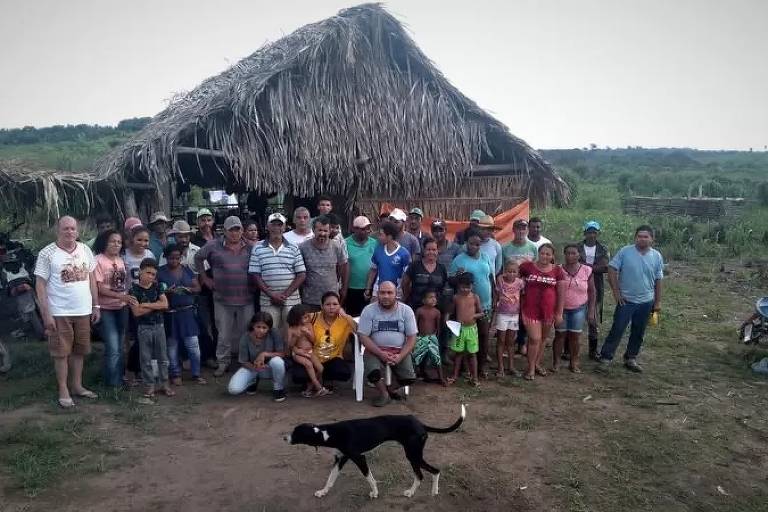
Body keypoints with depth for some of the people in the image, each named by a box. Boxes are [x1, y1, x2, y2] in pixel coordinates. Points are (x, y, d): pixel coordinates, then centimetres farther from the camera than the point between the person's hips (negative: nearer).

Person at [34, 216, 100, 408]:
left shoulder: (85, 250, 6)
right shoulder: (47, 253, -8)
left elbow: (92, 278, 11)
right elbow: (40, 285, -8)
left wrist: (96, 306, 9)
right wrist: (46, 314, -13)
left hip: (83, 311, 4)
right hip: (59, 313, -4)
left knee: (79, 350, 14)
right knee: (61, 352, 4)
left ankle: (77, 386, 26)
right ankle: (63, 390, 15)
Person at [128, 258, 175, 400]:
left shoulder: (157, 287, 4)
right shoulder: (134, 290, -7)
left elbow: (165, 304, -8)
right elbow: (136, 312, -16)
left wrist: (146, 304, -15)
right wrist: (156, 305, -12)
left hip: (159, 325, 3)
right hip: (143, 327, -3)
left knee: (163, 357, 9)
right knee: (146, 359, 5)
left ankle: (165, 383, 18)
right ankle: (149, 386, 14)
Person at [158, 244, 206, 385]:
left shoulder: (187, 270, 9)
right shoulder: (160, 272, -1)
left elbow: (198, 288, 8)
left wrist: (188, 289, -12)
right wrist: (166, 292, -22)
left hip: (187, 312, 2)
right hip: (169, 314, -2)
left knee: (193, 345, 0)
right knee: (172, 345, 7)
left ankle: (196, 374, 11)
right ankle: (175, 374, 21)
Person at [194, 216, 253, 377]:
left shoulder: (250, 248, 4)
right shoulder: (214, 246, -1)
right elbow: (198, 258, 11)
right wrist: (205, 278, 7)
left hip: (246, 299, 1)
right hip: (223, 299, -1)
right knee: (224, 334, 6)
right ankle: (223, 362, 19)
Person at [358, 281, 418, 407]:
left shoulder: (406, 310, -2)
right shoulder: (369, 310, -5)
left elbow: (412, 338, -2)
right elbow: (363, 337, -8)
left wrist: (400, 356, -17)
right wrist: (381, 354, -19)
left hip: (400, 351, 1)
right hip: (375, 350, -1)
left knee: (410, 378, -20)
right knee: (373, 372, -31)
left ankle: (390, 388, 13)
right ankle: (384, 393, 2)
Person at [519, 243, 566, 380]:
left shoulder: (557, 271, 0)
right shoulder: (527, 266, -7)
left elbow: (561, 293, 2)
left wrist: (559, 313, 1)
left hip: (549, 310, 3)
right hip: (530, 309, -3)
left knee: (543, 339, 14)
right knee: (535, 339, -7)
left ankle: (537, 364, 32)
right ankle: (531, 368, 10)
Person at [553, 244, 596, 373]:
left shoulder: (587, 270, -5)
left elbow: (591, 291, 2)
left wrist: (591, 310, 0)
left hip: (579, 309, 1)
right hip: (561, 308, -1)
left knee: (575, 337, 6)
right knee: (560, 335, 4)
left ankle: (574, 363, 18)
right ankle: (556, 362, 14)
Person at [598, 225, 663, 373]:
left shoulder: (657, 256, 1)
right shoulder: (625, 251, -9)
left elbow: (658, 281, 7)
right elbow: (612, 270, -8)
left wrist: (658, 301, 8)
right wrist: (616, 291, -11)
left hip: (646, 302, 3)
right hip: (626, 300, -3)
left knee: (638, 333, 13)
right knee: (617, 330, -3)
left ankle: (630, 359, 27)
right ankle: (605, 358, 5)